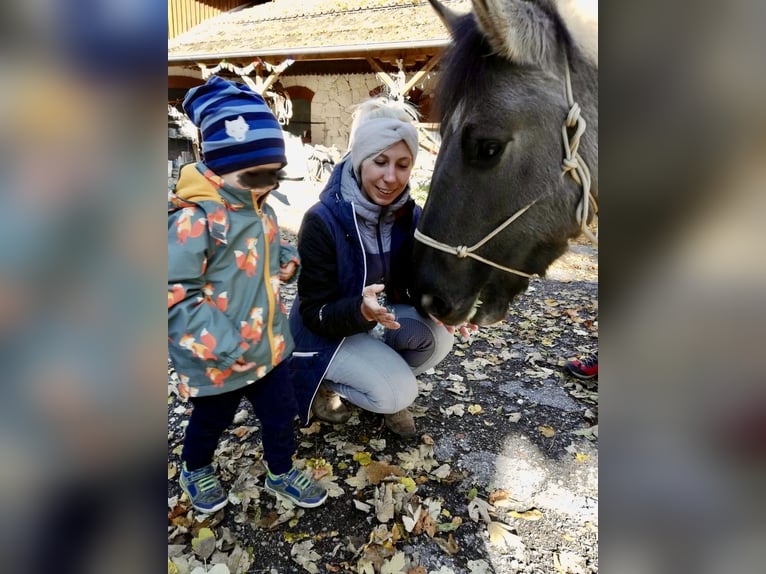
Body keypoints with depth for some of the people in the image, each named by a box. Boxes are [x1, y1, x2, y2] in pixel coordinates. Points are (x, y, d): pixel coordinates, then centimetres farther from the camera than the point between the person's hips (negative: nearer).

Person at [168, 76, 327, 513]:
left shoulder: (261, 208, 2)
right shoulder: (193, 219, -25)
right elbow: (175, 297, -25)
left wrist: (288, 259, -2)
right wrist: (221, 346, -29)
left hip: (269, 343, 7)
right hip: (217, 359, -6)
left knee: (282, 412, 18)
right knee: (212, 421, 20)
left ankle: (282, 473, 45)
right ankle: (196, 469, 53)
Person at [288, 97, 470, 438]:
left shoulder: (409, 216, -10)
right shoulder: (322, 221, -26)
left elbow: (413, 283, -6)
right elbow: (315, 313, -24)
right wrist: (362, 310, -44)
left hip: (375, 320, 5)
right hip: (323, 333, -5)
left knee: (438, 336, -20)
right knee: (398, 394, -21)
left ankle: (389, 389, 9)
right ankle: (323, 383, 7)